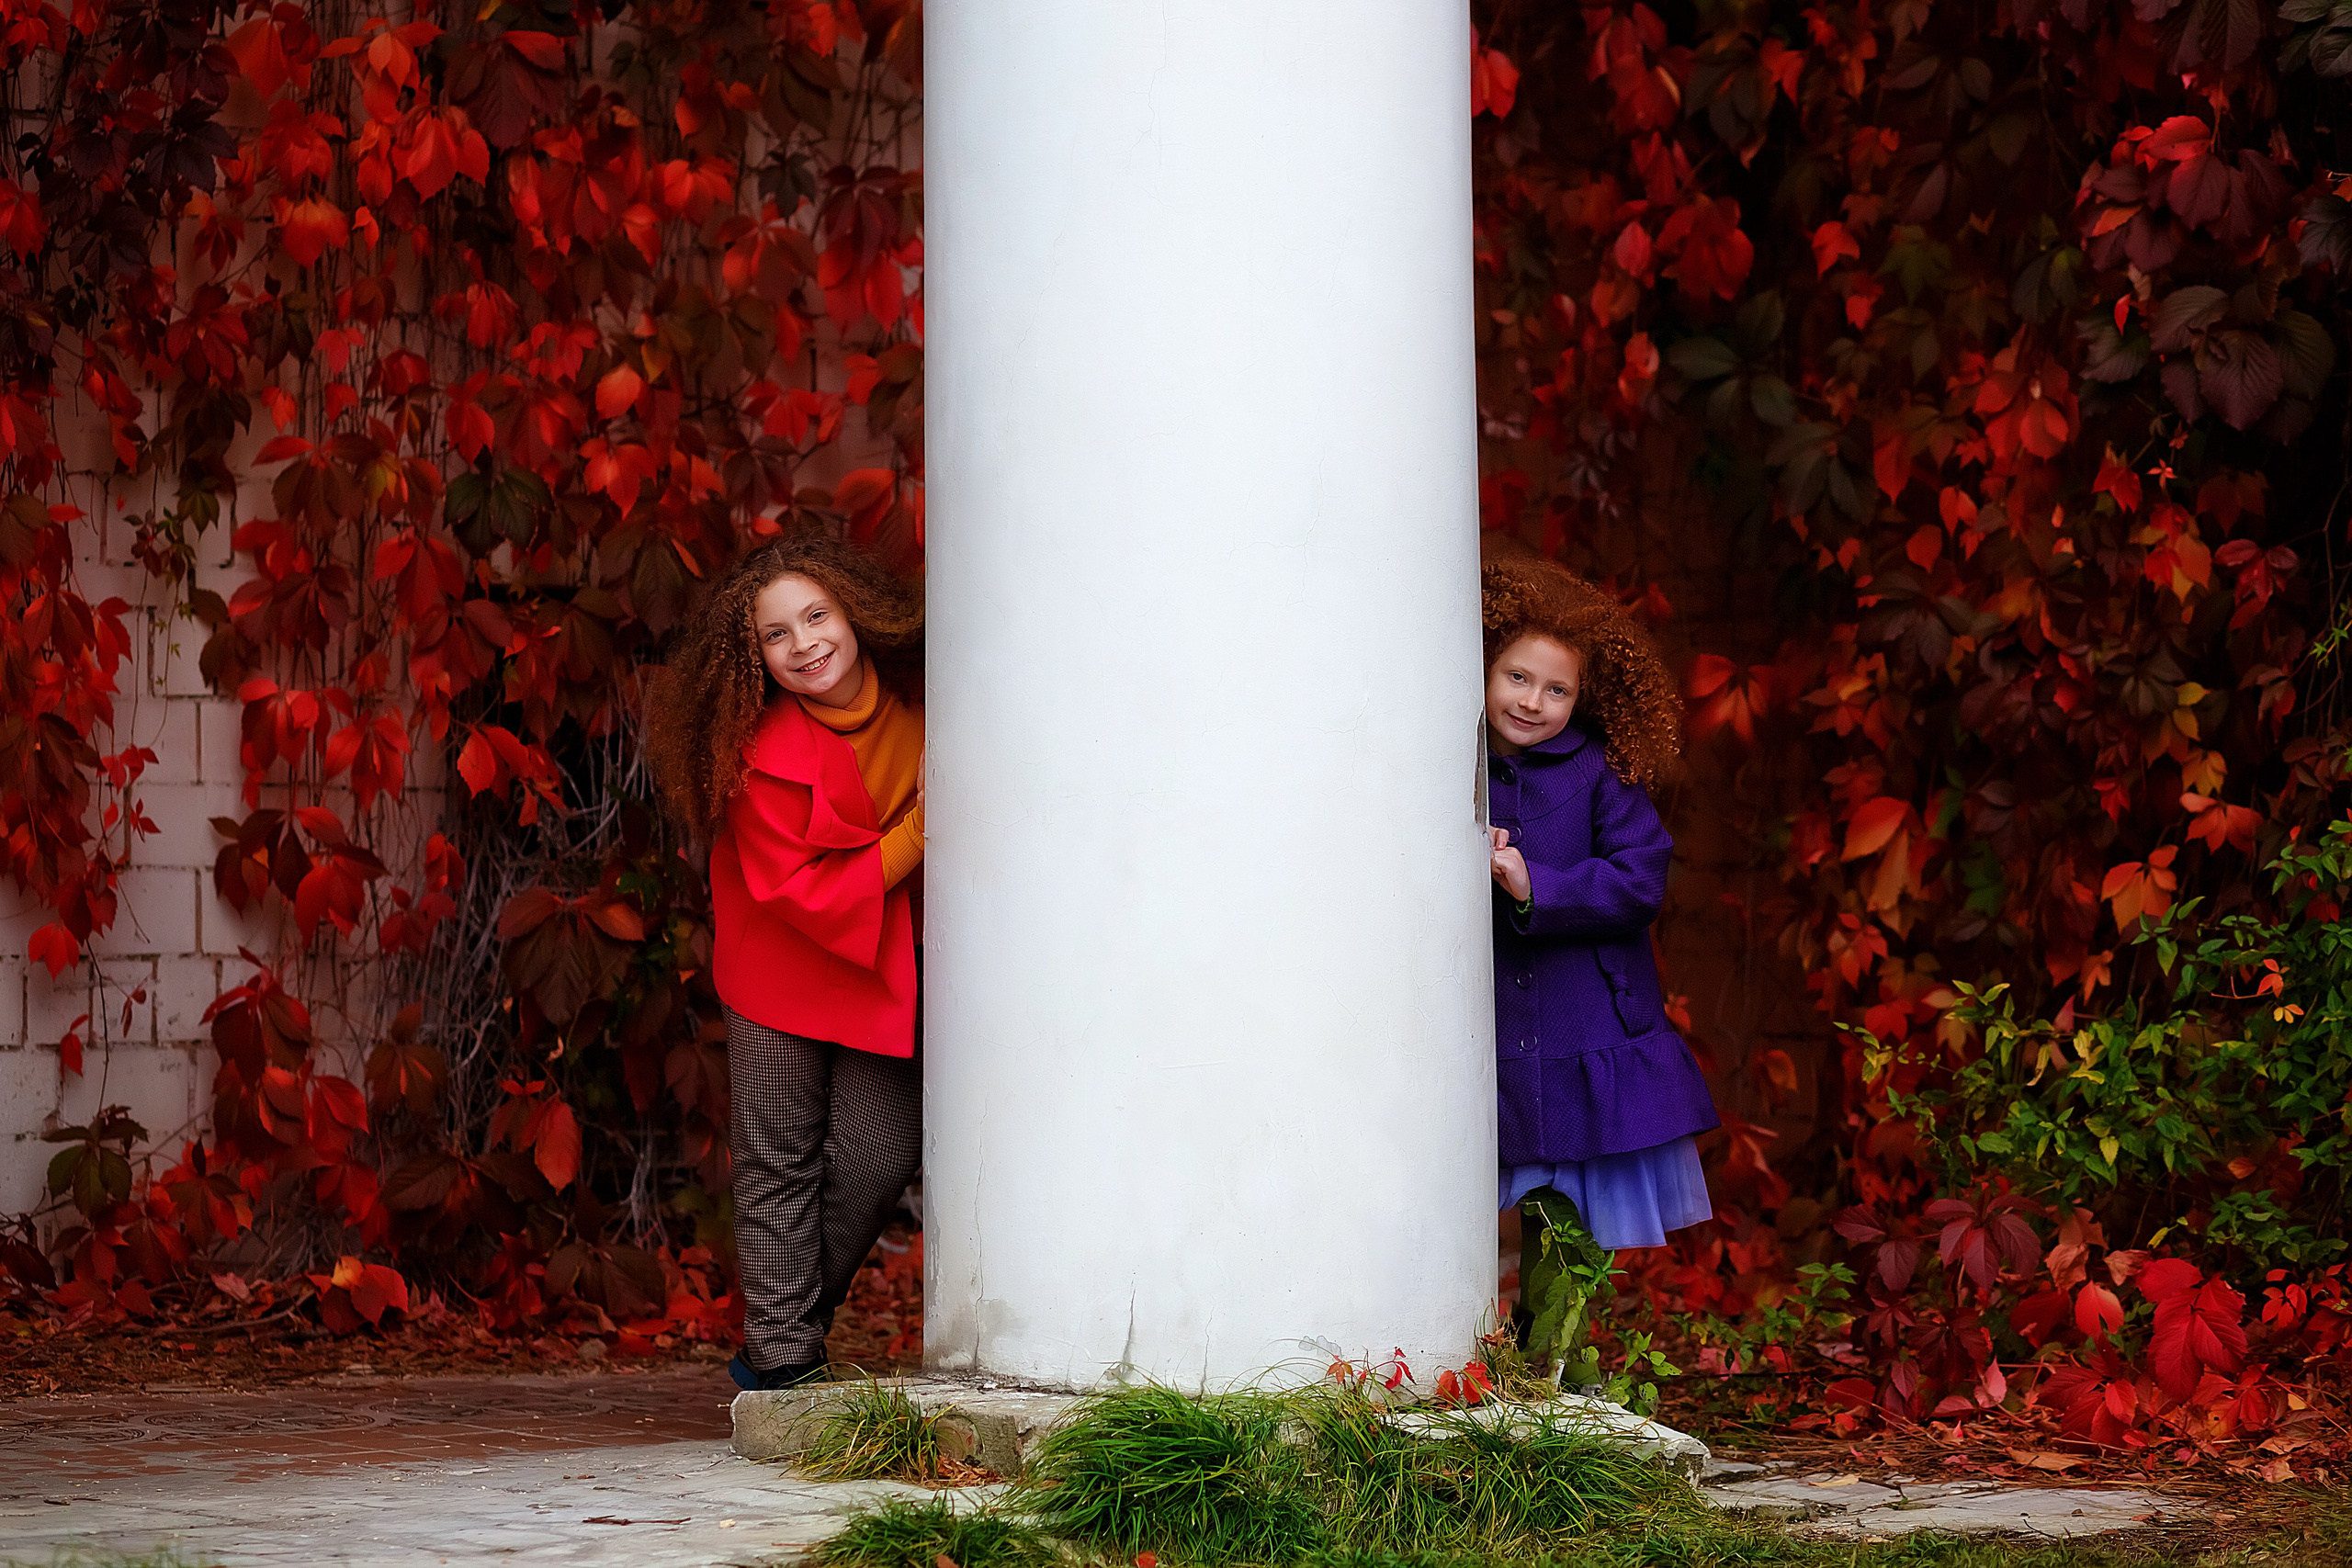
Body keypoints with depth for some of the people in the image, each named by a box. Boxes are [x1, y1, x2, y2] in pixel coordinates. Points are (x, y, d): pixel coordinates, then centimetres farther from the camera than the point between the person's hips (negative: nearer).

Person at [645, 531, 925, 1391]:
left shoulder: (917, 695, -11)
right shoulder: (763, 749, -24)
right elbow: (798, 892, -24)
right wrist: (918, 832, -27)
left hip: (887, 963, 3)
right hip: (785, 960, -3)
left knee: (882, 1150, -3)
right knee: (778, 1157, 1)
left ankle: (796, 1322, 17)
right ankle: (781, 1357, 10)